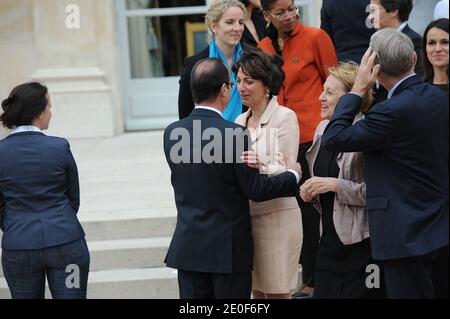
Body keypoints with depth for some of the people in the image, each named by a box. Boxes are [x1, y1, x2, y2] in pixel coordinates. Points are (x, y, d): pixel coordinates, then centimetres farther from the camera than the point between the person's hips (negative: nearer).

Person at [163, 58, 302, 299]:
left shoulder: (171, 133, -1)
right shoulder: (234, 134, -17)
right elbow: (256, 190, -12)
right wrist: (293, 175, 5)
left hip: (187, 247, 4)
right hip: (229, 249, -4)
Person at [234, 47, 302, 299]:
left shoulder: (285, 117, -7)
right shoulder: (240, 121, 13)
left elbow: (287, 172, -12)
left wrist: (261, 167, -31)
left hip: (277, 215, -6)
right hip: (246, 214, 6)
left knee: (277, 292, -2)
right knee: (258, 290, 9)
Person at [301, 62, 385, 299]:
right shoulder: (323, 128, 11)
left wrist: (334, 185, -19)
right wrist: (310, 192, 6)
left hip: (361, 244, -7)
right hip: (329, 240, 7)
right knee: (322, 293, 7)